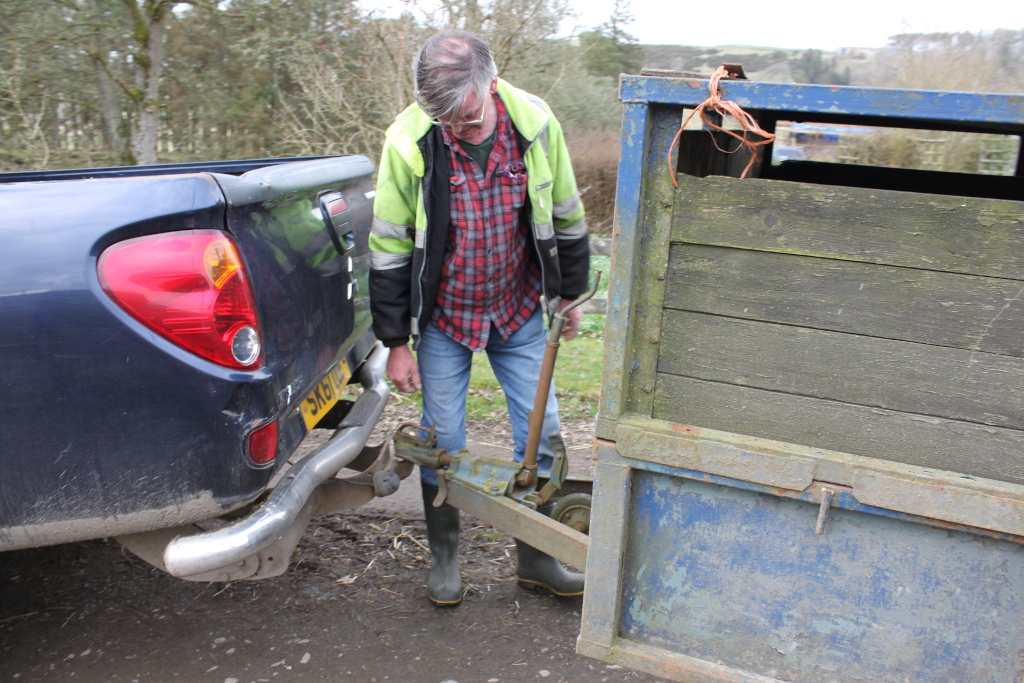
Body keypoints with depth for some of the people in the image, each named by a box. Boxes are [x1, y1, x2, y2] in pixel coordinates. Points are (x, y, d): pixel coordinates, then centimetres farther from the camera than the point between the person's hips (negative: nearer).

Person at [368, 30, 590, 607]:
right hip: (443, 316, -1)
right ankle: (445, 557, 25)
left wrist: (570, 295, 9)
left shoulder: (535, 124, -15)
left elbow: (567, 218, 1)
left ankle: (536, 557, 23)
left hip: (519, 310, 2)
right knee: (442, 439, 3)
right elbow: (389, 249, -10)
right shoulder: (409, 142, -19)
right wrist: (396, 342, -8)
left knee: (541, 429, 4)